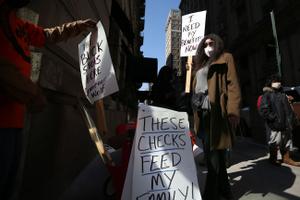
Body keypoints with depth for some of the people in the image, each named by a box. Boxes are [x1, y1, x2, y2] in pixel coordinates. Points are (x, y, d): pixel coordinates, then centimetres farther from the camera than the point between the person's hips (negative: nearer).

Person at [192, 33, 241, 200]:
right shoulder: (200, 65, 25)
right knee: (212, 153, 13)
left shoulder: (225, 58, 7)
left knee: (214, 155, -4)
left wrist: (233, 112, -17)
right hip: (203, 113, 7)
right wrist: (196, 114, 12)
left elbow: (233, 86, -5)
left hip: (217, 112, -6)